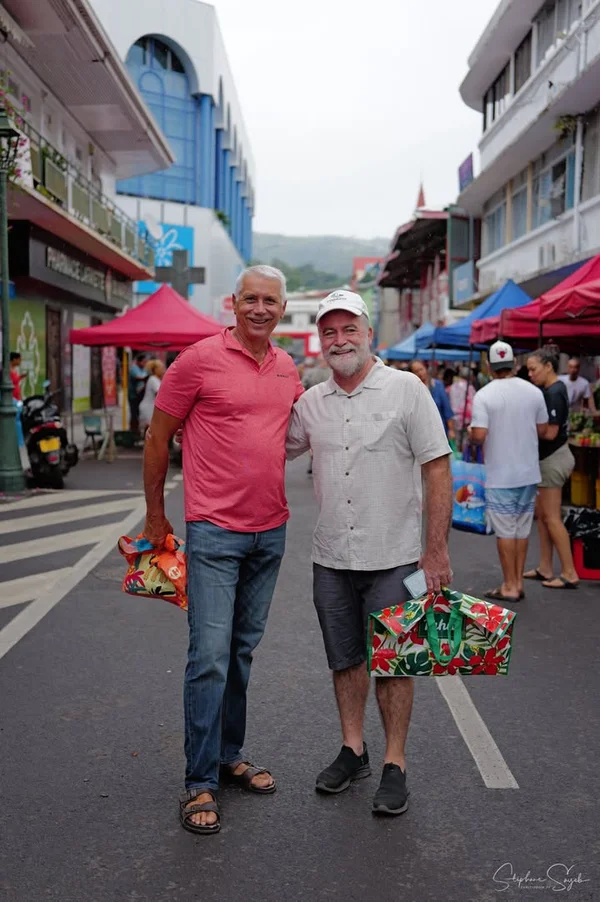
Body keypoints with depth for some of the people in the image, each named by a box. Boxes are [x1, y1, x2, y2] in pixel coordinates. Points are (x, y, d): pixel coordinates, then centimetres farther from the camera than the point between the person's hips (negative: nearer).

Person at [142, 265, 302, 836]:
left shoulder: (287, 369, 8)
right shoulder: (200, 359, -9)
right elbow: (157, 438, -3)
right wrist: (155, 516, 1)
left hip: (271, 532, 6)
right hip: (214, 532, -6)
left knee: (243, 650, 16)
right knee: (210, 655, -6)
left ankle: (230, 756, 30)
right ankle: (200, 783, 7)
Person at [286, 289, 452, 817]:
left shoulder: (406, 389, -7)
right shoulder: (311, 402, 6)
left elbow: (438, 469, -9)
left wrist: (437, 550, -13)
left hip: (392, 559, -4)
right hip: (331, 560, 4)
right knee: (345, 659, 15)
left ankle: (395, 765, 20)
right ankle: (353, 751, 32)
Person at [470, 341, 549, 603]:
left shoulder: (484, 395, -13)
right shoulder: (534, 392, 0)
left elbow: (478, 436, -19)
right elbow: (542, 430, 7)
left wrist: (470, 435, 4)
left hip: (500, 475, -4)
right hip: (529, 473, 5)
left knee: (505, 531, 3)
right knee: (522, 529, 13)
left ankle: (510, 586, 9)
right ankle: (518, 582, 21)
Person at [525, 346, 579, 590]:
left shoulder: (553, 393, -20)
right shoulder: (553, 390, 9)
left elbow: (550, 432, -22)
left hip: (553, 459, -10)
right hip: (549, 459, 10)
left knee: (551, 517, -3)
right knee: (542, 514, 13)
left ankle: (570, 574, 4)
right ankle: (545, 568, 20)